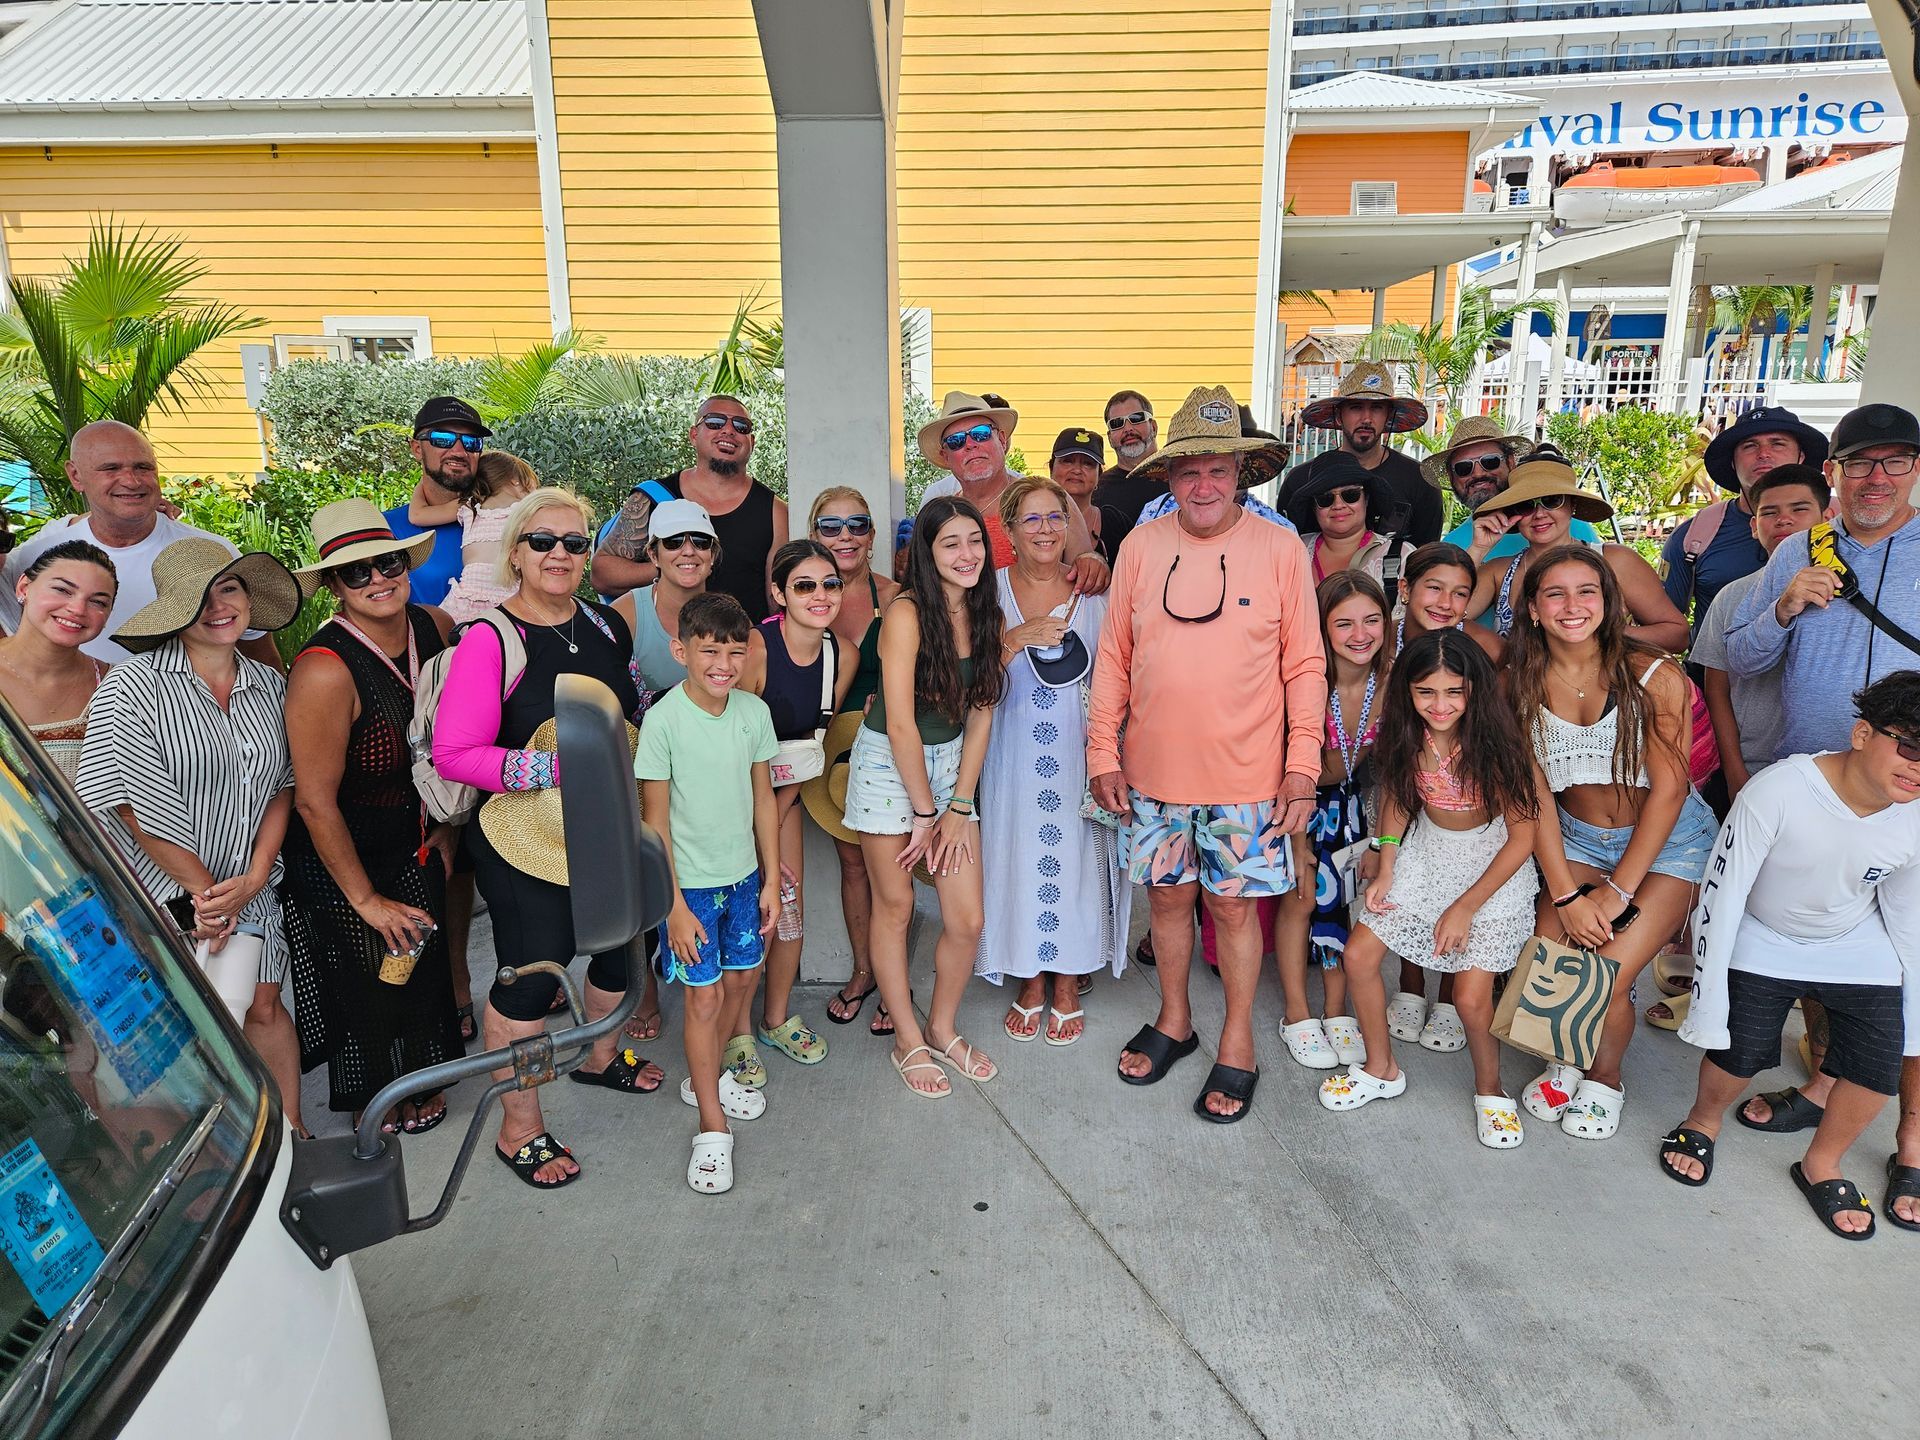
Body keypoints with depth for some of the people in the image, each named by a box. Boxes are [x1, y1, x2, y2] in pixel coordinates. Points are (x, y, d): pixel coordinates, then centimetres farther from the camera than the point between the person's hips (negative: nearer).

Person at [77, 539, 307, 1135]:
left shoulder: (269, 685, 5)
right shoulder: (132, 687, -11)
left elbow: (282, 785, 4)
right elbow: (136, 806, -14)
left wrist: (254, 876, -8)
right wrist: (203, 891, -12)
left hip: (251, 891, 4)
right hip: (162, 893, -4)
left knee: (263, 1007, 11)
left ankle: (291, 1134, 25)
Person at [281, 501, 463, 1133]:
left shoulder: (437, 628, -9)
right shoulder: (325, 669, -28)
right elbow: (315, 803, -23)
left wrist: (446, 825, 8)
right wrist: (366, 900, -16)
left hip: (416, 845, 6)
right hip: (341, 858, -6)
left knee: (424, 966, 20)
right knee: (368, 983, 12)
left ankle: (417, 1080, 47)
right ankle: (374, 1103, 39)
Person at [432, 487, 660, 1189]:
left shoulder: (607, 624, 5)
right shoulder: (489, 640, -15)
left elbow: (636, 717, 20)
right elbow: (453, 754, -19)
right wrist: (556, 769, -26)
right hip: (527, 841, -7)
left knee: (626, 941, 20)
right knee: (531, 974, 0)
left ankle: (599, 1056, 49)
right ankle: (519, 1130, 22)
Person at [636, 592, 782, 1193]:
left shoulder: (755, 711, -5)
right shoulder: (663, 720, -18)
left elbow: (763, 798, 4)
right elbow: (655, 820, -14)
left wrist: (771, 877, 6)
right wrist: (674, 905, -14)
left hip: (743, 874, 5)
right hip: (690, 882, -5)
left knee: (743, 977, 17)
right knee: (706, 994, 0)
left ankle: (705, 1075, 41)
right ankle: (712, 1127, 15)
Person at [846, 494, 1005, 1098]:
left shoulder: (985, 614, 0)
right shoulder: (907, 614, -19)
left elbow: (980, 714, 1)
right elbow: (901, 724, -18)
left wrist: (959, 807, -4)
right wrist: (925, 811, -12)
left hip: (951, 763, 5)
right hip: (889, 765, -5)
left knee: (967, 920, 3)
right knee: (895, 906, 7)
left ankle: (943, 1028, 28)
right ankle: (908, 1041, 26)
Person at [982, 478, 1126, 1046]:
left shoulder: (1093, 590, 3)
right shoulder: (993, 590, 1)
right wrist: (1016, 638, -24)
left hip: (1079, 749, 0)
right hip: (1015, 750, 0)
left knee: (1074, 854, 4)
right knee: (1019, 855, 5)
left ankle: (1068, 984, 23)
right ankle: (1030, 982, 24)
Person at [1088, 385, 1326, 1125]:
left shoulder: (1280, 549, -4)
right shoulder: (1140, 547, 1)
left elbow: (1305, 667, -2)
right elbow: (1113, 658, 4)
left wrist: (1303, 766, -7)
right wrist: (1103, 754, 2)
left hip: (1245, 775, -2)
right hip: (1153, 771, 2)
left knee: (1234, 904, 8)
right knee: (1167, 894, 15)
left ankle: (1237, 1044, 28)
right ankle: (1174, 1020, 37)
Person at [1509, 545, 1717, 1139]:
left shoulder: (1654, 676, -17)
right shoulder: (1520, 684, -9)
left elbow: (1668, 790, -15)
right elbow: (1535, 795, -9)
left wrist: (1617, 891, -17)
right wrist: (1565, 894, -15)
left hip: (1667, 842, -2)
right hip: (1576, 841, 3)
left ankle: (1606, 1078, 16)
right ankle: (1566, 1061, 22)